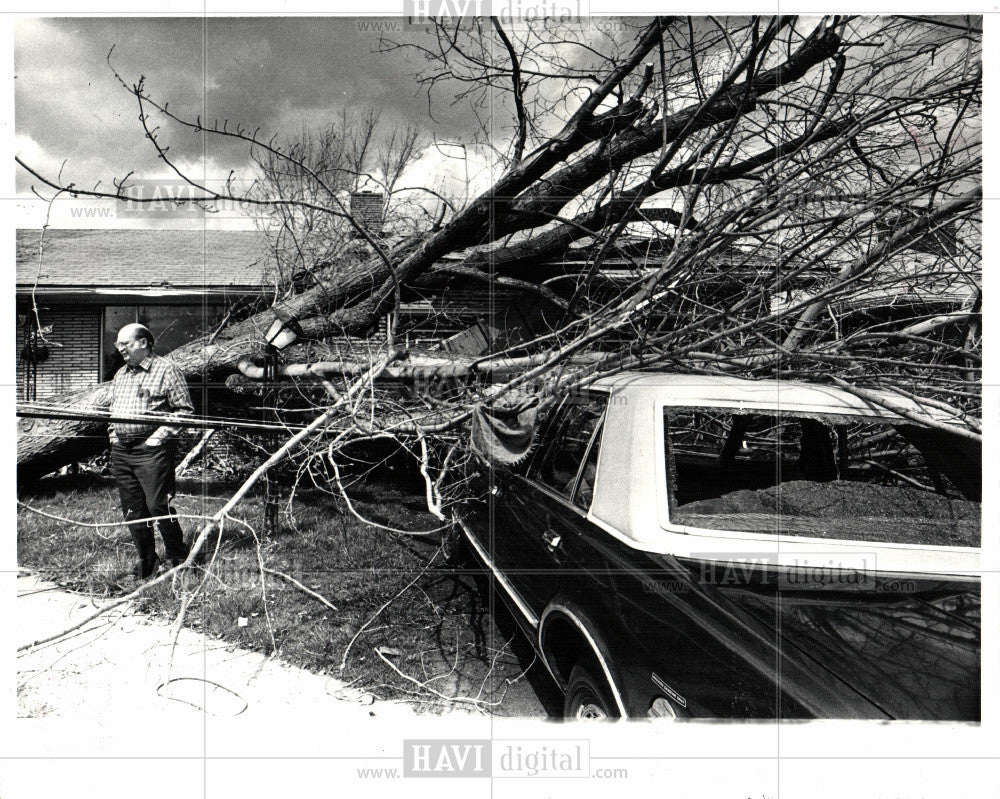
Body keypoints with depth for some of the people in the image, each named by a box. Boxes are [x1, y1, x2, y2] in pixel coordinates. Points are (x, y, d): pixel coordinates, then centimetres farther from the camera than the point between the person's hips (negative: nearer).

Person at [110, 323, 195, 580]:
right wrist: (112, 431, 14)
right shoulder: (120, 375, 20)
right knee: (132, 510, 8)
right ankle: (147, 561, 19)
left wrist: (162, 434, -15)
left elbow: (185, 409, -7)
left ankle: (178, 558, 8)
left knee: (158, 506, -9)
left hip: (152, 450, -7)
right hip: (120, 450, 7)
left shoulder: (166, 370, -3)